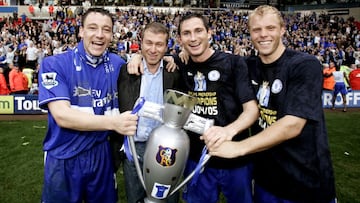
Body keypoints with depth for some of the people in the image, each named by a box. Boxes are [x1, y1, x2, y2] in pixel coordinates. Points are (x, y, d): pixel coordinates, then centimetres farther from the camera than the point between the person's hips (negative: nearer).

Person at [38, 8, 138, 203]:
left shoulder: (117, 64, -1)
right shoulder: (54, 64, -12)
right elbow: (62, 116, -22)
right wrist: (113, 123, -34)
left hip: (101, 154, 3)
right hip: (64, 158, -3)